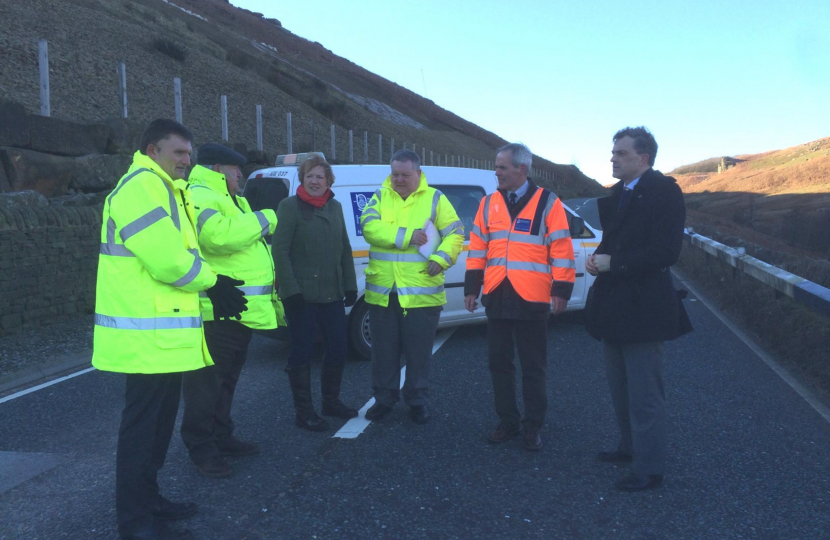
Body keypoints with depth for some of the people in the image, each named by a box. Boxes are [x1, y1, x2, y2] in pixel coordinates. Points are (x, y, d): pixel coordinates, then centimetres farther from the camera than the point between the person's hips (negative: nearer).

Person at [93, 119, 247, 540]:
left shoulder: (162, 189, 21)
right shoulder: (142, 186, -15)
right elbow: (168, 260, -24)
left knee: (157, 420, 18)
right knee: (142, 425, -2)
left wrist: (210, 287, 4)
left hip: (161, 331, 11)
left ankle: (147, 499, 31)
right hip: (148, 334, -11)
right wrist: (212, 282, -8)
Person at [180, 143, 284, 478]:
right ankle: (201, 448, 10)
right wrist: (264, 219, -17)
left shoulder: (232, 201, 22)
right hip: (215, 310, -11)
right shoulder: (198, 197, -12)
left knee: (227, 380, 19)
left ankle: (221, 438, 32)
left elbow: (253, 248, 27)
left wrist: (272, 299, 23)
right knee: (206, 382, -1)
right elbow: (220, 235, -32)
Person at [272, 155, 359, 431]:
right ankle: (303, 411, 14)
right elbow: (280, 250, -11)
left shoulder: (335, 207, 13)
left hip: (332, 293, 6)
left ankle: (331, 401, 29)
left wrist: (350, 285, 10)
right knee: (302, 352, 2)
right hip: (302, 294, -6)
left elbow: (345, 249, 15)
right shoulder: (290, 206, -5)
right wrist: (291, 289, -17)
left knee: (338, 349, 11)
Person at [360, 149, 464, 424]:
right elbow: (369, 227, -12)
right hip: (382, 292, 2)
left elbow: (455, 233, -1)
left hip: (421, 293, -2)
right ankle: (384, 398, 28)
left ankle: (418, 400, 23)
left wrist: (441, 258, -18)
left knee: (419, 352, 8)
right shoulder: (380, 197, 6)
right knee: (384, 350, 12)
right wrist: (408, 236, -19)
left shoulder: (434, 198, 2)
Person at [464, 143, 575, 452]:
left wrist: (561, 291, -8)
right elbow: (477, 247, 11)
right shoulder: (489, 203, 10)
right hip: (496, 298, 4)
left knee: (533, 367, 6)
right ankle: (507, 422, 25)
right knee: (499, 362, 11)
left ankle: (533, 427, 19)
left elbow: (561, 250, -4)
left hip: (531, 299, -4)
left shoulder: (547, 203, -2)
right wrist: (471, 288, 8)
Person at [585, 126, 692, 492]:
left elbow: (666, 252, -21)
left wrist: (612, 263, -20)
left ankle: (649, 469, 12)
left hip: (643, 307, -9)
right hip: (614, 306, 9)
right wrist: (598, 259, -2)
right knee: (620, 387, 21)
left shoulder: (664, 192, -14)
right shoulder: (617, 194, 12)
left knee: (644, 394, -1)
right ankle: (630, 447, 38)